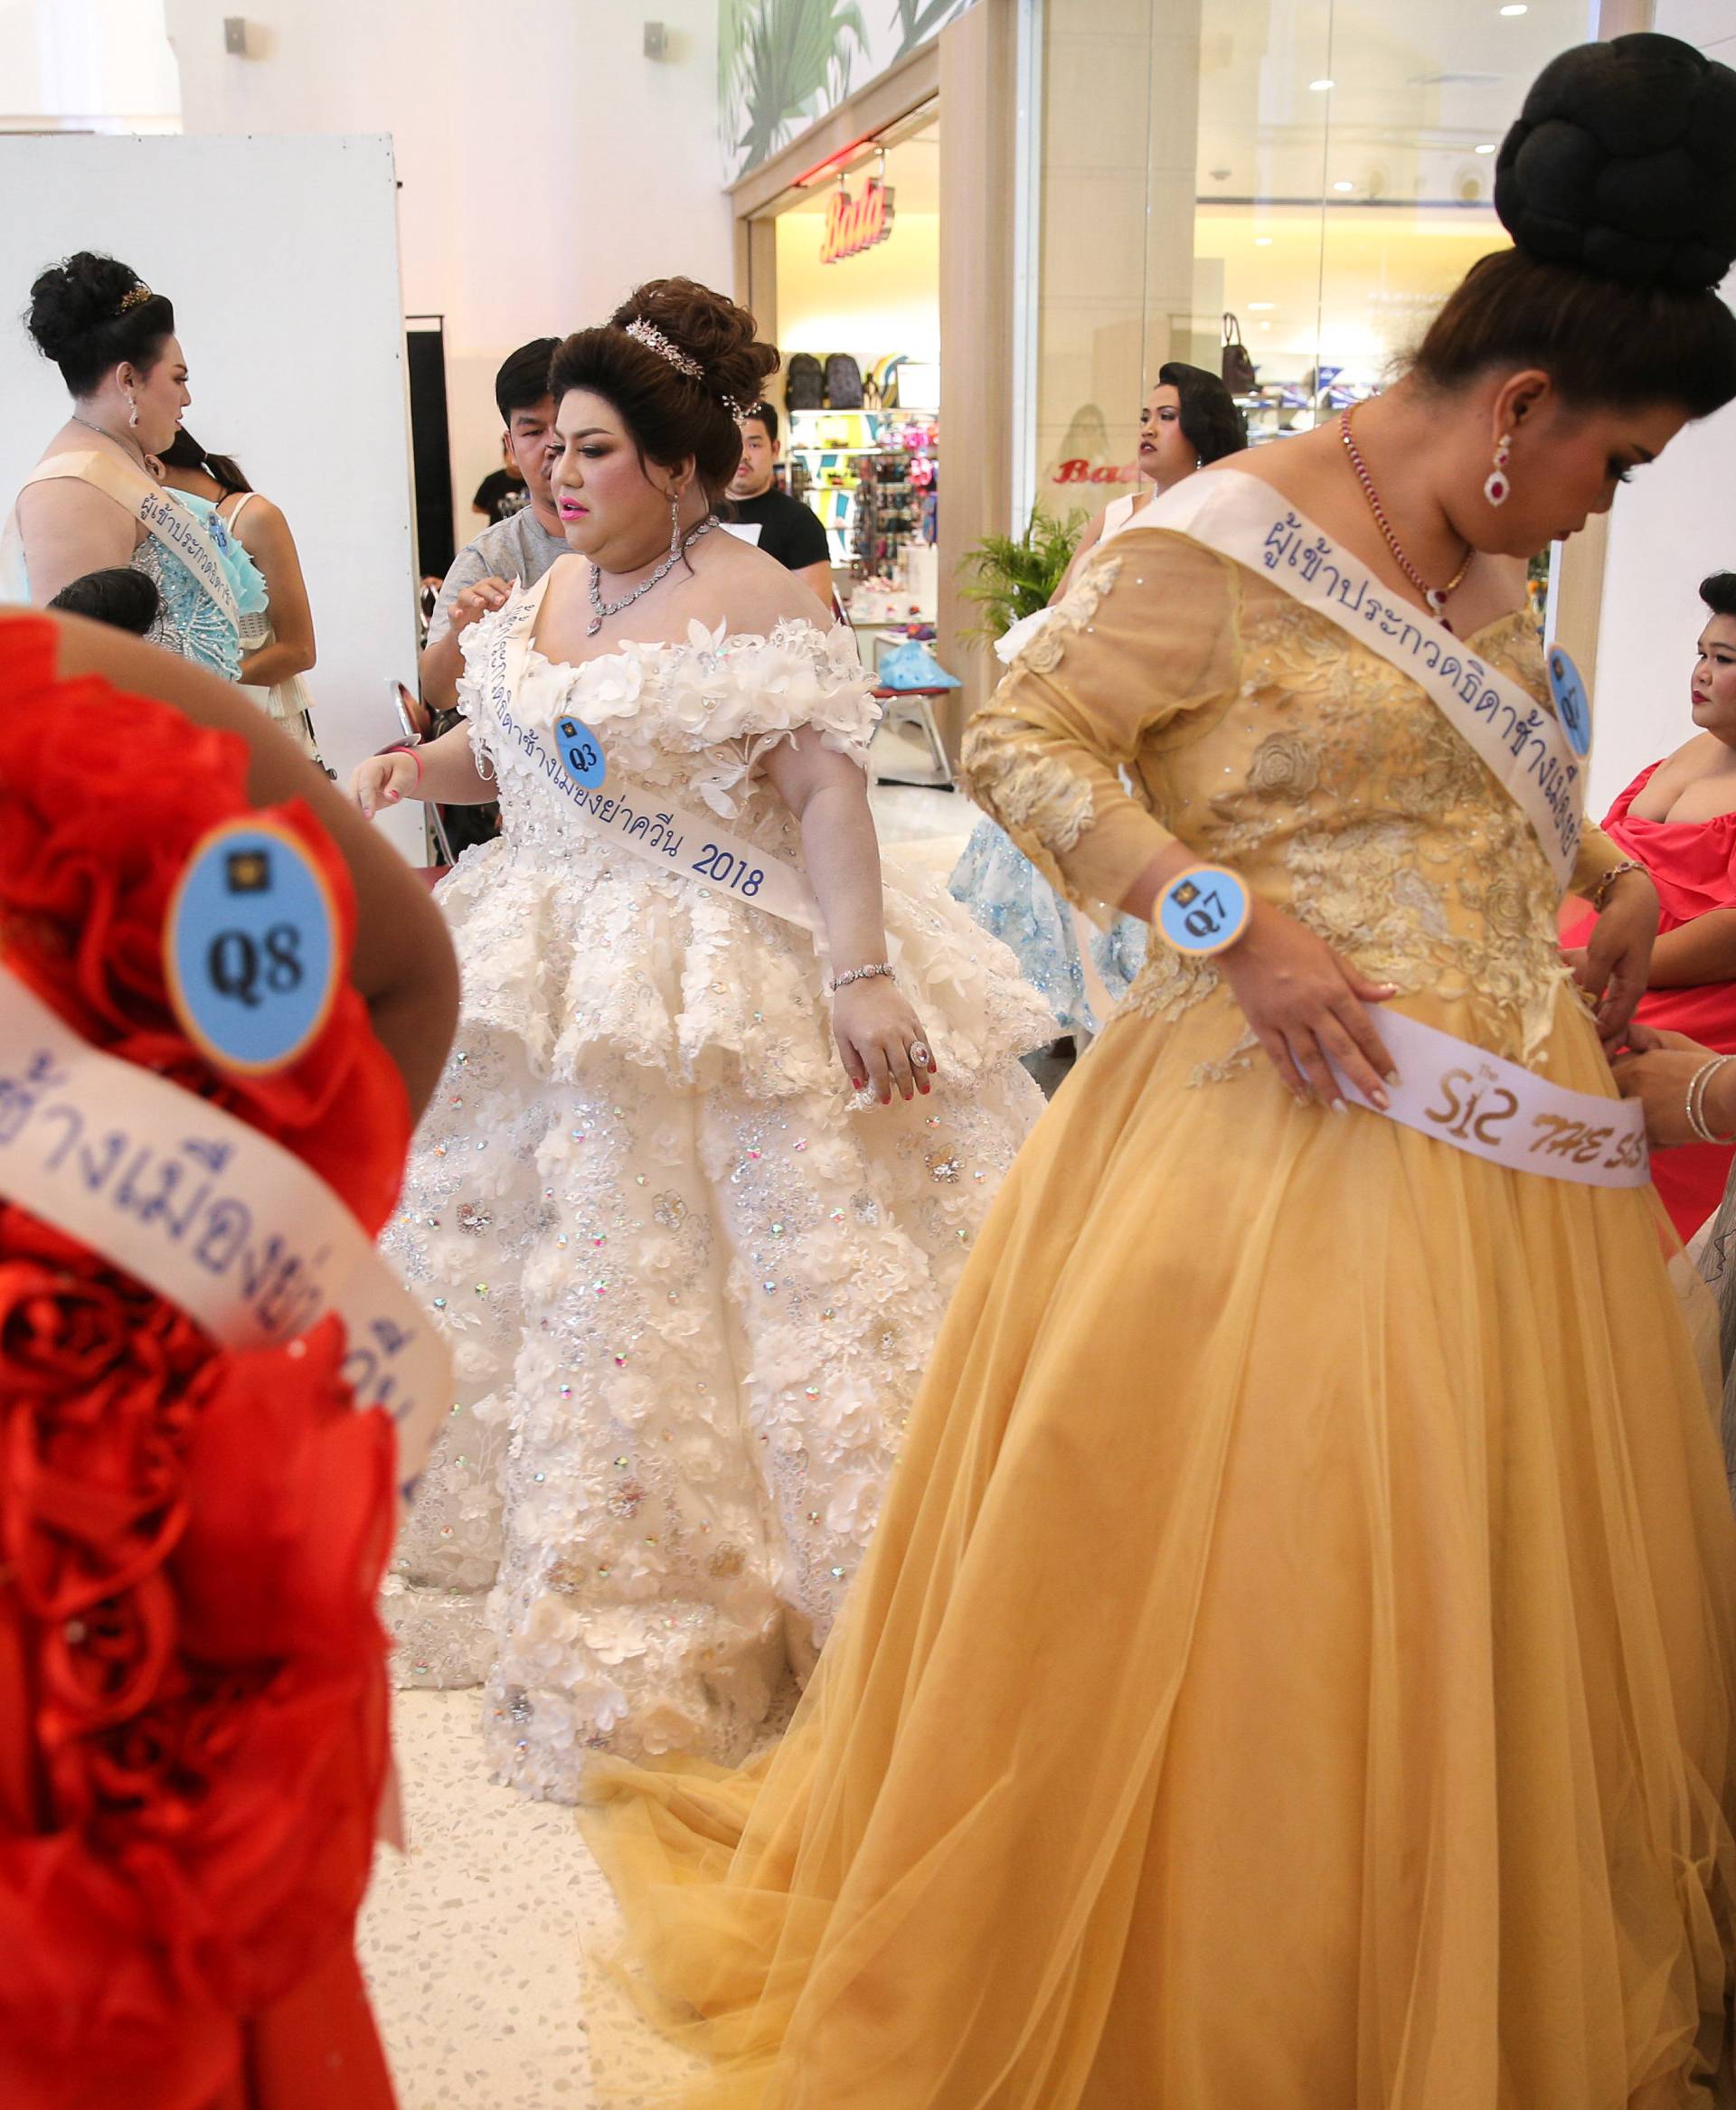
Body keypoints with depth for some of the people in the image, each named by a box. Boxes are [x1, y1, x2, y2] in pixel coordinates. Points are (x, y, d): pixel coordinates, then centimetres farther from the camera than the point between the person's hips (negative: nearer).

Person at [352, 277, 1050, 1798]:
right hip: (555, 980, 8)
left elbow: (830, 793, -20)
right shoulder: (549, 594, 11)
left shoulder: (753, 601, -13)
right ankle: (568, 1541, 38)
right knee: (550, 1249, 17)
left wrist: (865, 975, -28)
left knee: (697, 1279, -1)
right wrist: (418, 767, 2)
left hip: (716, 990, -8)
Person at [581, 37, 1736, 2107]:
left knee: (1494, 1591, 15)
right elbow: (1016, 739, -12)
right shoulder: (1231, 536, -9)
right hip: (1301, 1137, -8)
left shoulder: (1488, 573, 16)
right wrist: (1229, 915, -21)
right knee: (1230, 1582, -1)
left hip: (1518, 1165, 8)